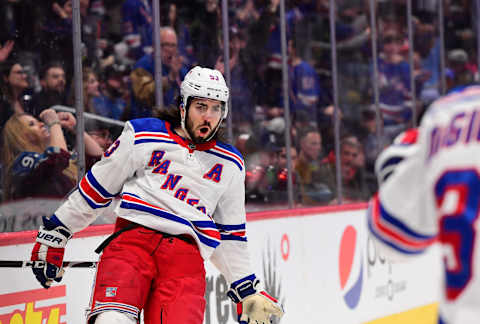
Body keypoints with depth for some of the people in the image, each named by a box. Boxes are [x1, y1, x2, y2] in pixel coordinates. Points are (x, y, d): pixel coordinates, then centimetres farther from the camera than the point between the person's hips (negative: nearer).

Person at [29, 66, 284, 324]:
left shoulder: (230, 165, 20)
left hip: (186, 255, 2)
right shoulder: (142, 135, 10)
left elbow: (230, 235, 27)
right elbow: (96, 189, 15)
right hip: (132, 239, -2)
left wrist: (247, 290, 24)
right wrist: (54, 234, 15)